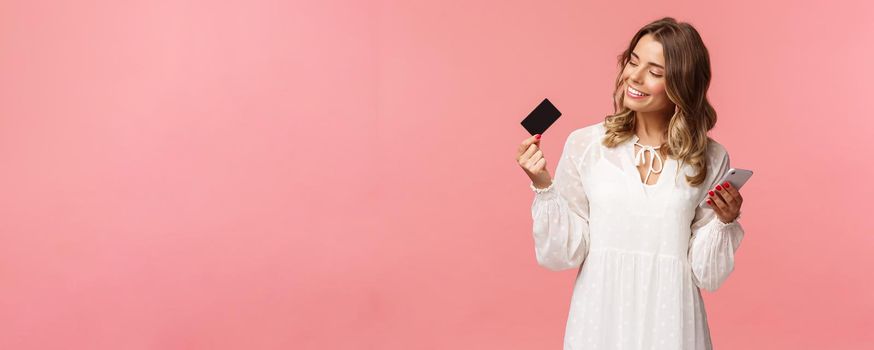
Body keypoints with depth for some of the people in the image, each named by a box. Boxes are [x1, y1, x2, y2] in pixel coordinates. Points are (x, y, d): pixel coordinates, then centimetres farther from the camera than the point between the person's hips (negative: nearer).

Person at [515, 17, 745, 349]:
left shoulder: (711, 159, -3)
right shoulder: (584, 145, -5)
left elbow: (708, 275, -1)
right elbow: (563, 254, -6)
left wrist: (725, 222, -15)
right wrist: (542, 185, -15)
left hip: (669, 322, 0)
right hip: (600, 320, 0)